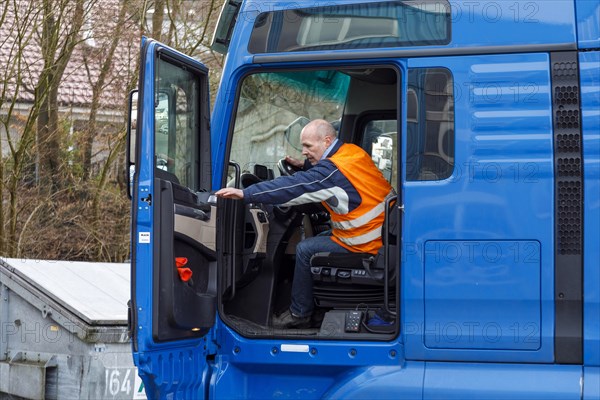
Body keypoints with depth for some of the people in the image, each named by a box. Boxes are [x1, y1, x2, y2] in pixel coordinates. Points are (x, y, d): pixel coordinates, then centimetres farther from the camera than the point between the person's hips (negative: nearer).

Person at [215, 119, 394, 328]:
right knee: (318, 238, 21)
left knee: (305, 250, -5)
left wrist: (245, 193, -27)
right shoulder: (352, 151, 6)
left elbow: (292, 187, -26)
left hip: (366, 244, -10)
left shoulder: (334, 170, -22)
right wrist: (305, 166, 12)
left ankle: (299, 315, 5)